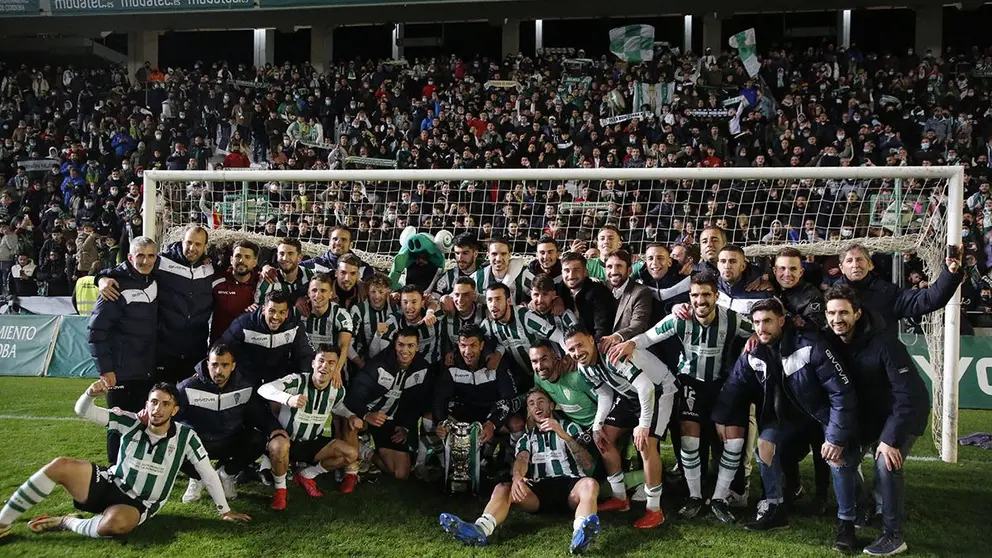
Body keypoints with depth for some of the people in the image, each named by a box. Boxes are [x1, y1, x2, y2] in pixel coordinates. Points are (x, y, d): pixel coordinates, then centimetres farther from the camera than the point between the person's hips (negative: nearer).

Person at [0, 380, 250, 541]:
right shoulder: (131, 422, -7)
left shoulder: (185, 436, -12)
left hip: (137, 505, -2)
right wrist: (91, 394, -30)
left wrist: (224, 510, -4)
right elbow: (84, 412, -6)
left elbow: (208, 473, -5)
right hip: (108, 484, 2)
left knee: (116, 523, -39)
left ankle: (65, 522, -9)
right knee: (60, 465, -22)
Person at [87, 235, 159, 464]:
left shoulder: (155, 281, 4)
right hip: (121, 372, -6)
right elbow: (96, 330, -13)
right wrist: (105, 368, -15)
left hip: (148, 370, 6)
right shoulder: (118, 286, -14)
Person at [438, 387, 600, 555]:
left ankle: (580, 534, -66)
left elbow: (587, 465, 2)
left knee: (590, 484, -35)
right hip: (540, 489, 2)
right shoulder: (527, 438, 23)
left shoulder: (569, 427, 16)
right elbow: (521, 460, 1)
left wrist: (564, 435, -13)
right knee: (503, 488, -23)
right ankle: (481, 529, -53)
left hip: (570, 485, -2)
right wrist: (517, 477, -25)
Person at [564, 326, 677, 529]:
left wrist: (643, 424, -33)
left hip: (658, 390, -8)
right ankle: (620, 498, 19)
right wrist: (597, 425, -4)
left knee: (645, 444, -22)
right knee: (604, 438, 5)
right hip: (629, 394, 9)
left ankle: (655, 510, -7)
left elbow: (646, 387, -35)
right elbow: (605, 394, 6)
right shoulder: (584, 367, -7)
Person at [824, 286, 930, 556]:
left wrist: (892, 438, -32)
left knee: (887, 463, -24)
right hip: (872, 412, 7)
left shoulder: (883, 342, -31)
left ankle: (893, 536, -9)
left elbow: (909, 394, -31)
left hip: (906, 410, -7)